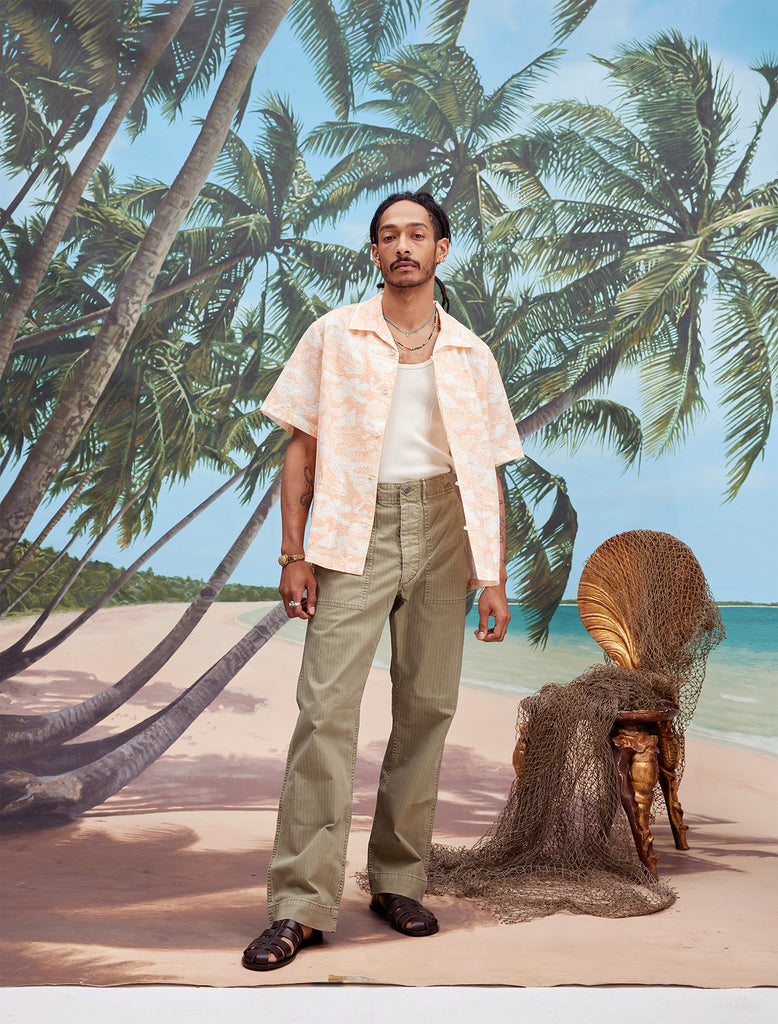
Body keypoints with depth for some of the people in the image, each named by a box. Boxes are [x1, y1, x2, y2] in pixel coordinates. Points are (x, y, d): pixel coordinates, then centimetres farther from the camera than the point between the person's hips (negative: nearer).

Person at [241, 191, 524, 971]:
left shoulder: (471, 356, 13)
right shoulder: (335, 336, 8)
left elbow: (486, 473, 12)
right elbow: (302, 447, 5)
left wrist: (494, 577, 5)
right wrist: (295, 553, -4)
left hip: (440, 530, 3)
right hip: (356, 530, -2)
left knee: (428, 705, 3)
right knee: (326, 704, -11)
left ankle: (399, 882, 16)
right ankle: (300, 904, -7)